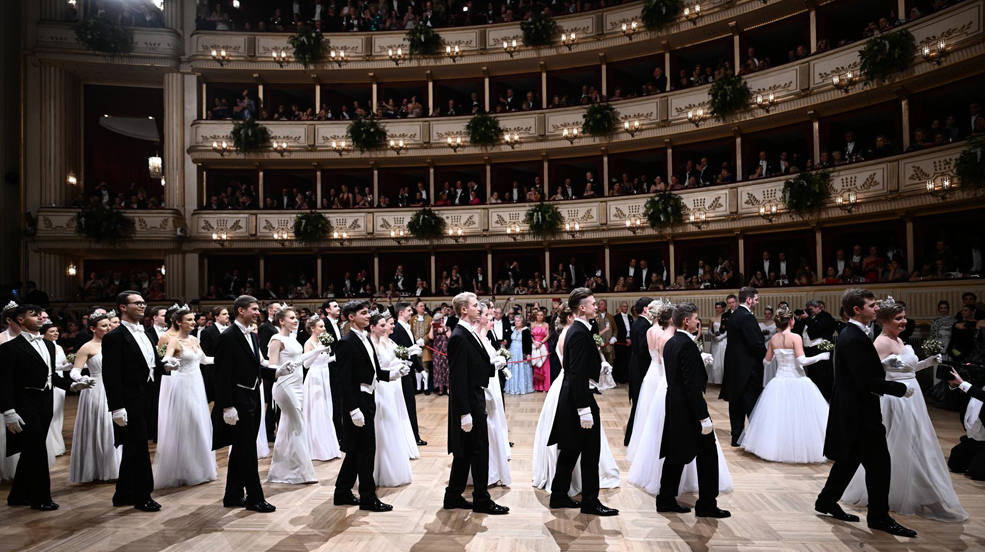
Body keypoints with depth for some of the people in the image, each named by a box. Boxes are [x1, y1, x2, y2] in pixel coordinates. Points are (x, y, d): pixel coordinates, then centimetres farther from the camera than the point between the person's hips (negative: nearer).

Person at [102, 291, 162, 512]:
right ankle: (142, 496, 12)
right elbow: (111, 375, -17)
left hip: (148, 401, 8)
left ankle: (123, 495, 29)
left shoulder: (145, 333, 14)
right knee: (138, 448, -1)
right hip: (131, 403, -8)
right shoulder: (114, 337, -12)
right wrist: (117, 408, -21)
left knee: (133, 449, 17)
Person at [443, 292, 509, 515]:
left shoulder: (469, 333, 12)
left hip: (474, 401, 10)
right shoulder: (459, 337, -18)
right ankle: (482, 500, 14)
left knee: (464, 452, 17)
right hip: (469, 404, -10)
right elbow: (458, 378, -22)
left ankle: (453, 497, 27)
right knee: (479, 452, 1)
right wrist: (465, 412, -23)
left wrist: (493, 363, -2)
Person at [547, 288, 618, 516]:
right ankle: (590, 502, 11)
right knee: (590, 453, 1)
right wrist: (584, 409, -25)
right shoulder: (580, 333, -19)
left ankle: (559, 495, 27)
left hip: (571, 398, 10)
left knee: (570, 451, 17)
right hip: (579, 398, -10)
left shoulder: (576, 330, 12)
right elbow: (578, 374, -24)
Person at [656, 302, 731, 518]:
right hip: (688, 409, -9)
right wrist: (704, 417, -20)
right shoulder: (687, 345, -20)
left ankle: (666, 499, 22)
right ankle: (707, 504, 12)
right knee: (708, 454, 4)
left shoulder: (670, 343, 10)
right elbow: (692, 385, -22)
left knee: (676, 455, 15)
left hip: (674, 407, 9)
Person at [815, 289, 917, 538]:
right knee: (878, 462, 0)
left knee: (849, 459, 18)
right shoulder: (853, 339, -22)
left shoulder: (852, 334, 10)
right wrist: (902, 389, -15)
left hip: (852, 410, 10)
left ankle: (827, 502, 29)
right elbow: (867, 381, -25)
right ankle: (879, 517, 12)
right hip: (859, 412, -10)